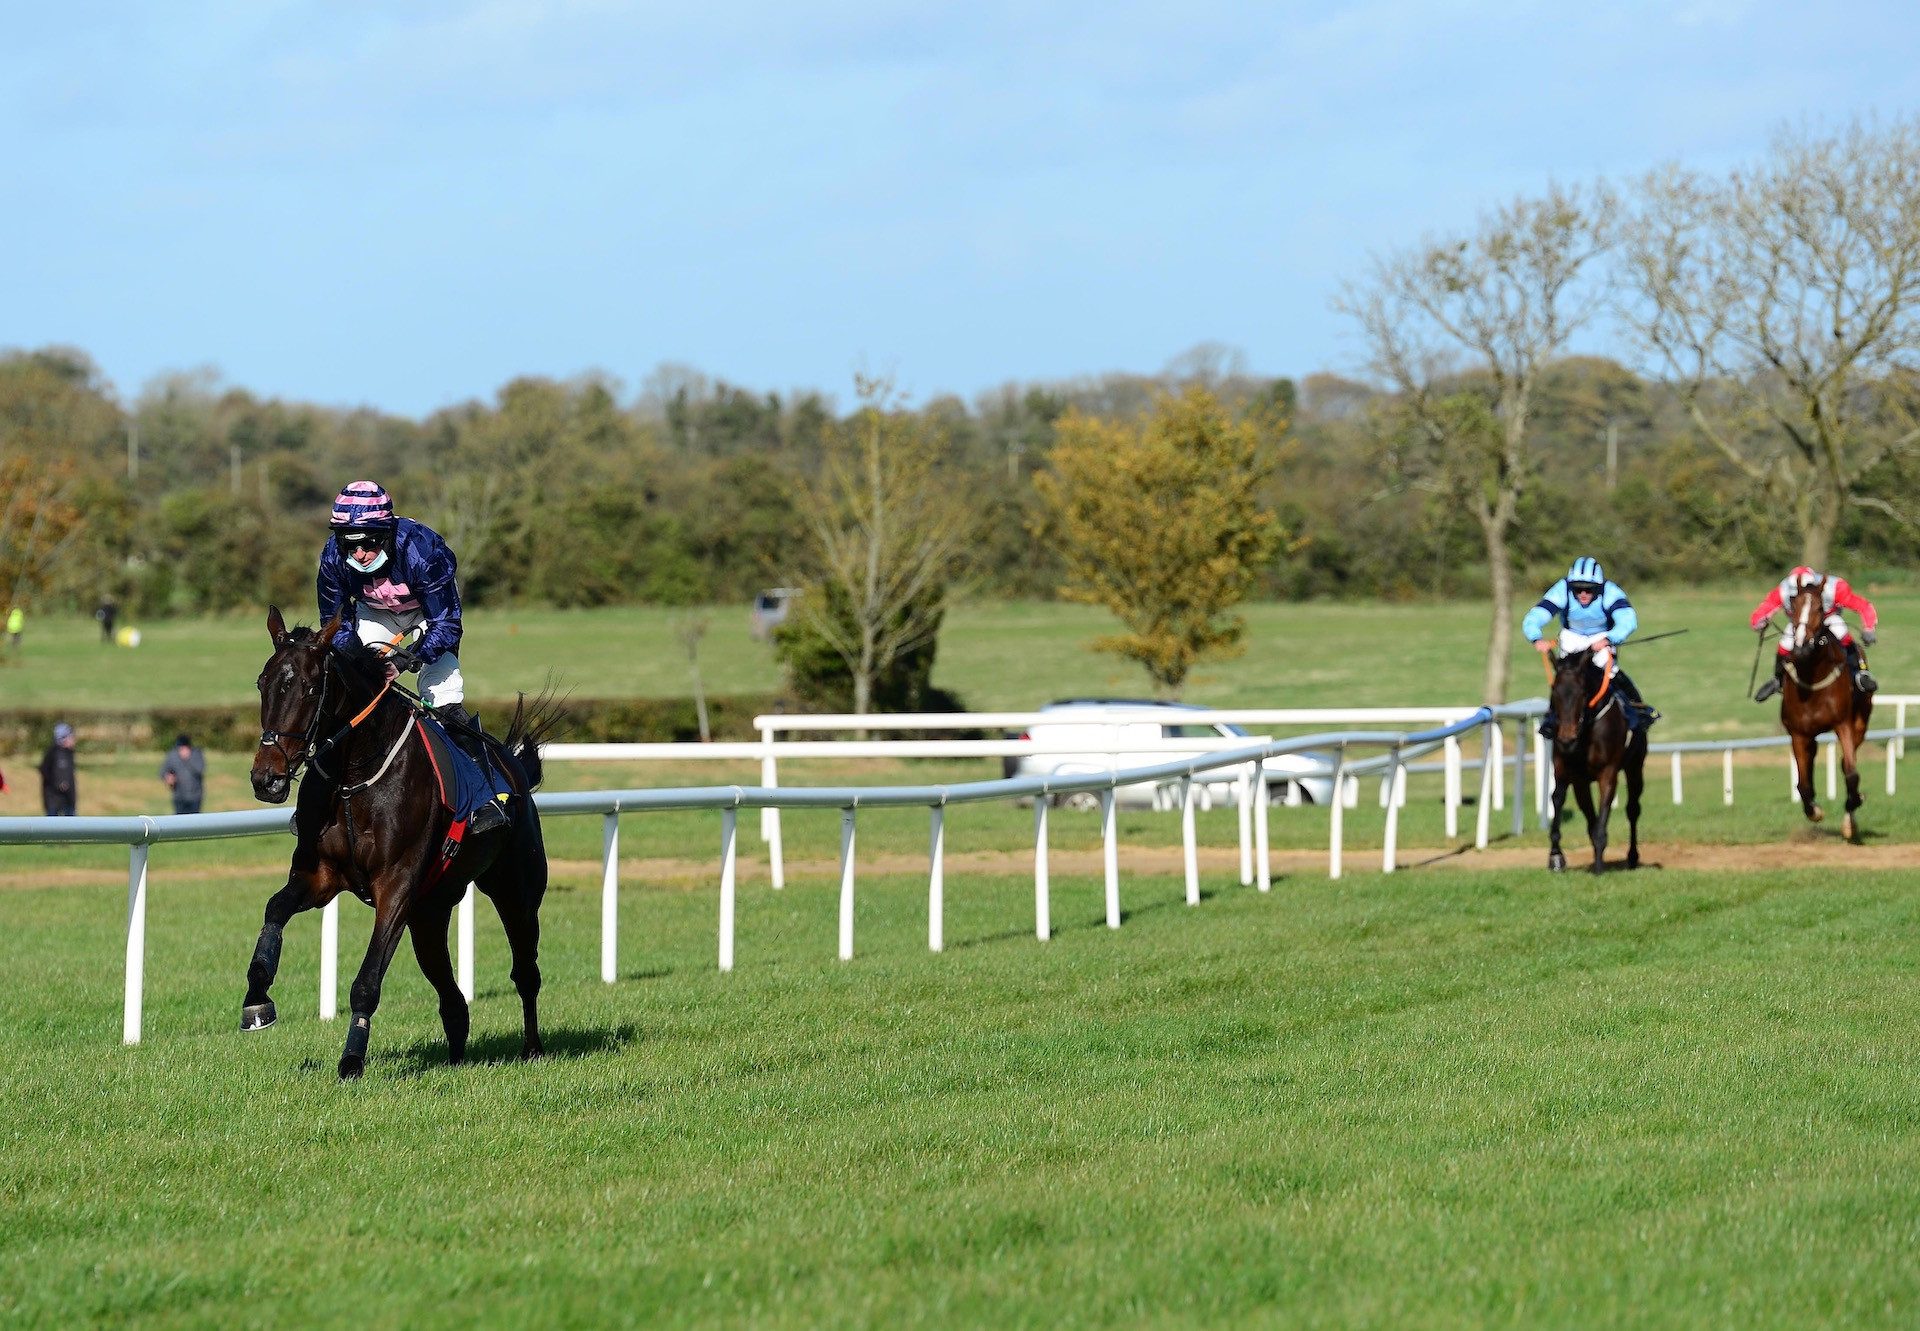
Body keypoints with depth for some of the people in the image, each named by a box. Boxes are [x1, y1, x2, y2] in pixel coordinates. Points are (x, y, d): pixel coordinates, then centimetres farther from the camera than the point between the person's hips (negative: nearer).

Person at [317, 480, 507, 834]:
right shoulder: (333, 557, -28)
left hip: (430, 611, -4)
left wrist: (408, 658, -48)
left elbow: (446, 625, -34)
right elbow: (337, 624, -13)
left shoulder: (420, 549, -40)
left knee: (443, 693, -19)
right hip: (374, 614, 4)